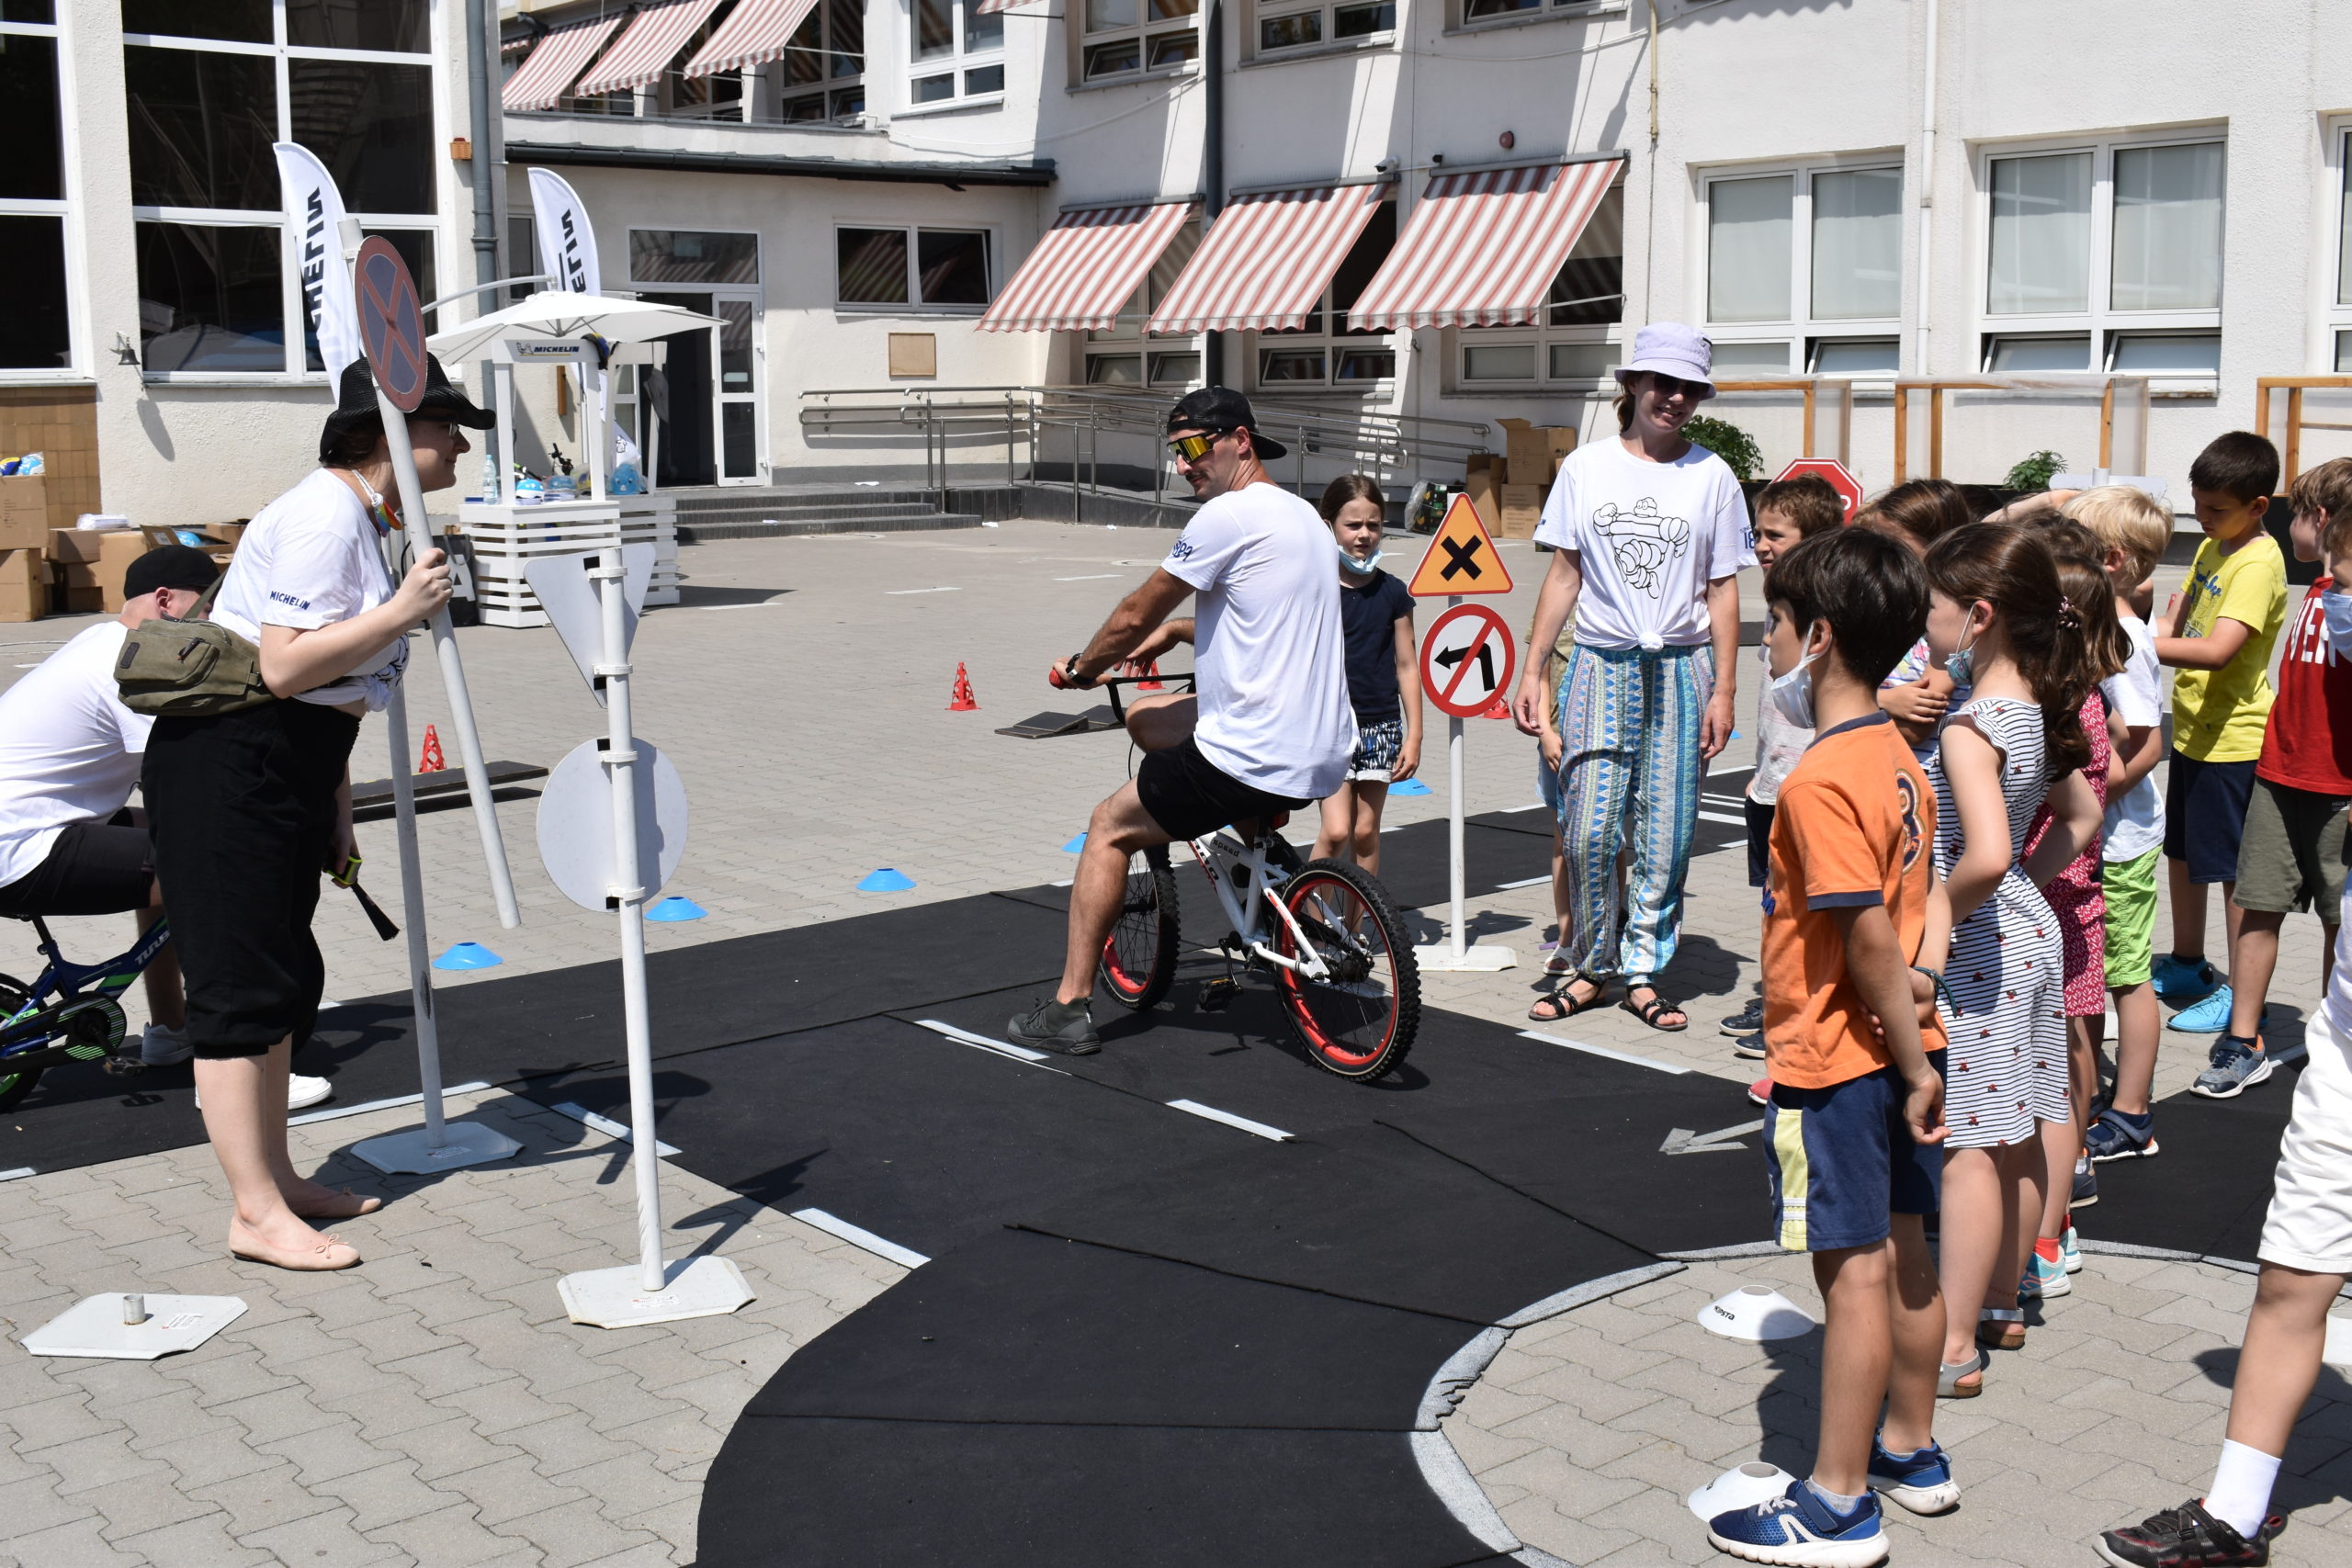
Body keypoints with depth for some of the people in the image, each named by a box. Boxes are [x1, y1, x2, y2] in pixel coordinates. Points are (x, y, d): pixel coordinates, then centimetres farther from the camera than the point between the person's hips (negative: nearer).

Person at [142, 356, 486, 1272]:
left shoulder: (368, 519, 14)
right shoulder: (323, 517, -18)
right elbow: (285, 666, -25)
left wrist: (335, 801, 20)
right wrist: (403, 612, -23)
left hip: (289, 774, 11)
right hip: (225, 772, -10)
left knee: (284, 982, 15)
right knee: (241, 988, -5)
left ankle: (276, 1179, 26)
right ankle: (257, 1214, 0)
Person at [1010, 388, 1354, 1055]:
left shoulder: (1230, 514, -12)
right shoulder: (1301, 515, 16)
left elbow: (1134, 617, -5)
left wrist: (1081, 668, 13)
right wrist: (1176, 631, 33)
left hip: (1254, 760, -9)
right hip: (1325, 752, 9)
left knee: (1110, 829, 9)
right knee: (1146, 718, 27)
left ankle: (1069, 1008, 11)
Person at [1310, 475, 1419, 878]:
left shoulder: (1392, 593, 3)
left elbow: (1407, 666, 6)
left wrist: (1413, 736, 3)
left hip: (1381, 725, 3)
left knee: (1366, 831, 8)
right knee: (1336, 830, -12)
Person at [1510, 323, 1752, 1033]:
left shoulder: (1712, 476, 5)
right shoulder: (1586, 466, 6)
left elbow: (1723, 590, 5)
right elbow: (1564, 574, 8)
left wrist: (1724, 688, -2)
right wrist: (1532, 669, 3)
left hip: (1681, 668, 0)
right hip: (1600, 663, 0)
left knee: (1666, 834, 1)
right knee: (1588, 832, -5)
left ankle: (1643, 971, 15)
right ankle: (1592, 966, 12)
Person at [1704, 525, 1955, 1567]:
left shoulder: (1820, 781, -22)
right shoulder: (1896, 758, 7)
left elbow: (1869, 935, -24)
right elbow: (1925, 890, 14)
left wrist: (1913, 1062, -17)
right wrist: (1924, 971, 3)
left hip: (1834, 1060, -9)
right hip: (1892, 1050, 9)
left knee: (1854, 1271, -2)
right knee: (1903, 1251, 18)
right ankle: (1912, 1452, 33)